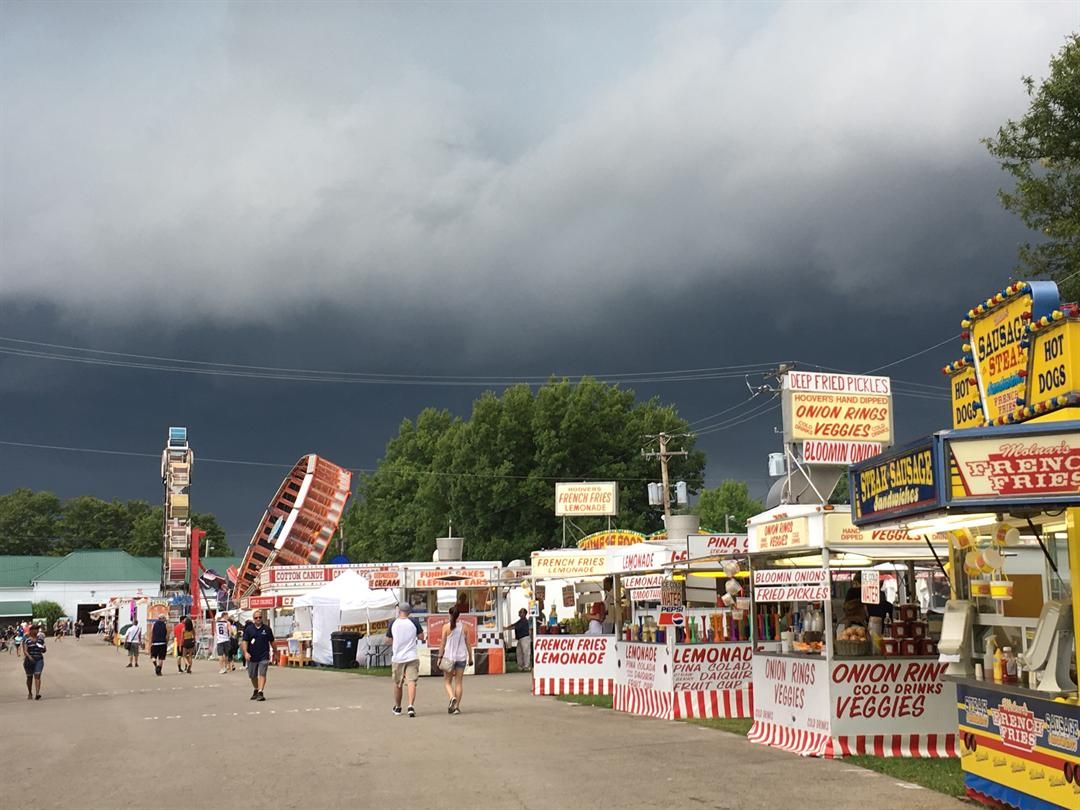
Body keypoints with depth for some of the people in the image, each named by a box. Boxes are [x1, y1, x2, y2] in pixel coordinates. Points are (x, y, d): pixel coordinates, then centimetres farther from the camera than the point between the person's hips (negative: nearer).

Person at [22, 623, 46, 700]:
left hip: (39, 660, 1)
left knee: (37, 675, -12)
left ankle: (37, 693, -22)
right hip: (29, 660, -1)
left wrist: (43, 648, -8)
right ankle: (29, 693, 28)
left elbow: (43, 651, 15)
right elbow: (25, 650, -10)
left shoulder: (40, 639, 9)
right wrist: (29, 656, -27)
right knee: (29, 677, 10)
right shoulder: (26, 639, 0)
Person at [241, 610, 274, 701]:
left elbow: (272, 641, 11)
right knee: (253, 676, 14)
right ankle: (255, 690, 36)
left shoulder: (267, 629, 2)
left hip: (264, 656, -2)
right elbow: (245, 641, -3)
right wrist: (246, 652, -17)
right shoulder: (249, 629, 1)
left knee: (262, 674, -14)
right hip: (252, 656, 2)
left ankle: (260, 692, -18)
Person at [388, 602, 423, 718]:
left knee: (397, 684, 15)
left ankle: (397, 707, 28)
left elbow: (389, 640, 8)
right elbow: (421, 637, 2)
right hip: (412, 657, -1)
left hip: (397, 657, 1)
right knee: (411, 682, -6)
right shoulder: (413, 623, -5)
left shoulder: (393, 624, -2)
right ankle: (411, 706, -23)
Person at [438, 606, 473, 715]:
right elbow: (467, 643, 4)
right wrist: (470, 657, 11)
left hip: (449, 657, -2)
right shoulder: (463, 627, 1)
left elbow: (443, 643, -6)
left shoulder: (446, 627, -5)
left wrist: (440, 657, -1)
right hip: (461, 657, 2)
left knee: (447, 681, 9)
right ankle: (457, 706, 5)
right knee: (459, 682, 7)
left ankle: (452, 697, -17)